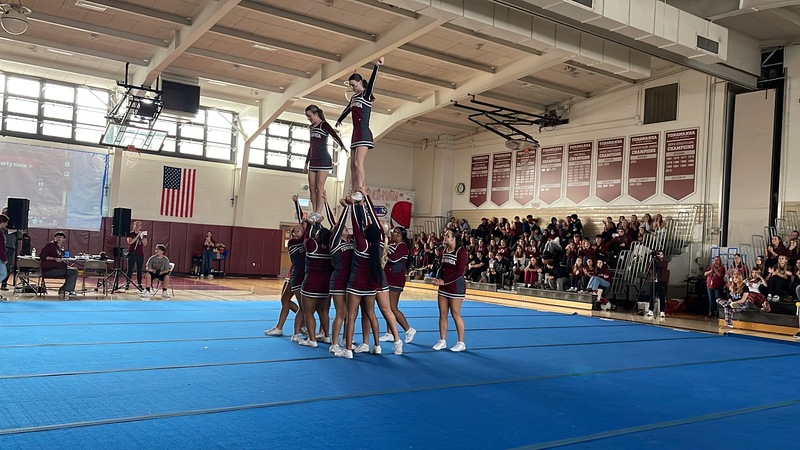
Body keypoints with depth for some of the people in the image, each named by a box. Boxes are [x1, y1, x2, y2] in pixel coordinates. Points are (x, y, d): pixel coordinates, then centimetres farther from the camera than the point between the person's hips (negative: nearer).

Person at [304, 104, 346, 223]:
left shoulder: (324, 125, -6)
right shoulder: (312, 127, 16)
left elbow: (334, 135, -18)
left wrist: (342, 146, -31)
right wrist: (307, 161, 25)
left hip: (323, 160, -8)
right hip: (313, 160, 8)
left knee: (320, 186, -10)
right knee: (311, 187, 4)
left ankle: (318, 213, -10)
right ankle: (314, 211, 8)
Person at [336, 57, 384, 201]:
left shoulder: (366, 94, -2)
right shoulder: (354, 97, 19)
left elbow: (371, 82, -21)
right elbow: (348, 109, 37)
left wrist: (376, 67, -39)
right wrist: (339, 120, 55)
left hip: (364, 133, -8)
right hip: (355, 133, 8)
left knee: (358, 162, -19)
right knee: (352, 165, 3)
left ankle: (360, 192, -23)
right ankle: (354, 193, 3)